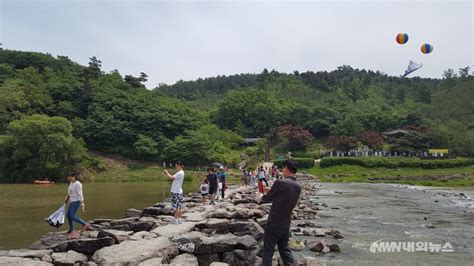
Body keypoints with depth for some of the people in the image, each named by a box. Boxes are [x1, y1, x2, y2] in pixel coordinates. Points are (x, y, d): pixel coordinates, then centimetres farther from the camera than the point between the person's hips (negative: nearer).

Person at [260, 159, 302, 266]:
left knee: (268, 252, 5)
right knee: (284, 249, 22)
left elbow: (267, 198, -7)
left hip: (273, 223, -6)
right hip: (286, 224, 6)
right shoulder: (298, 187, 1)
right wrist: (271, 191, 18)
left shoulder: (280, 182, -19)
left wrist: (263, 197, 16)